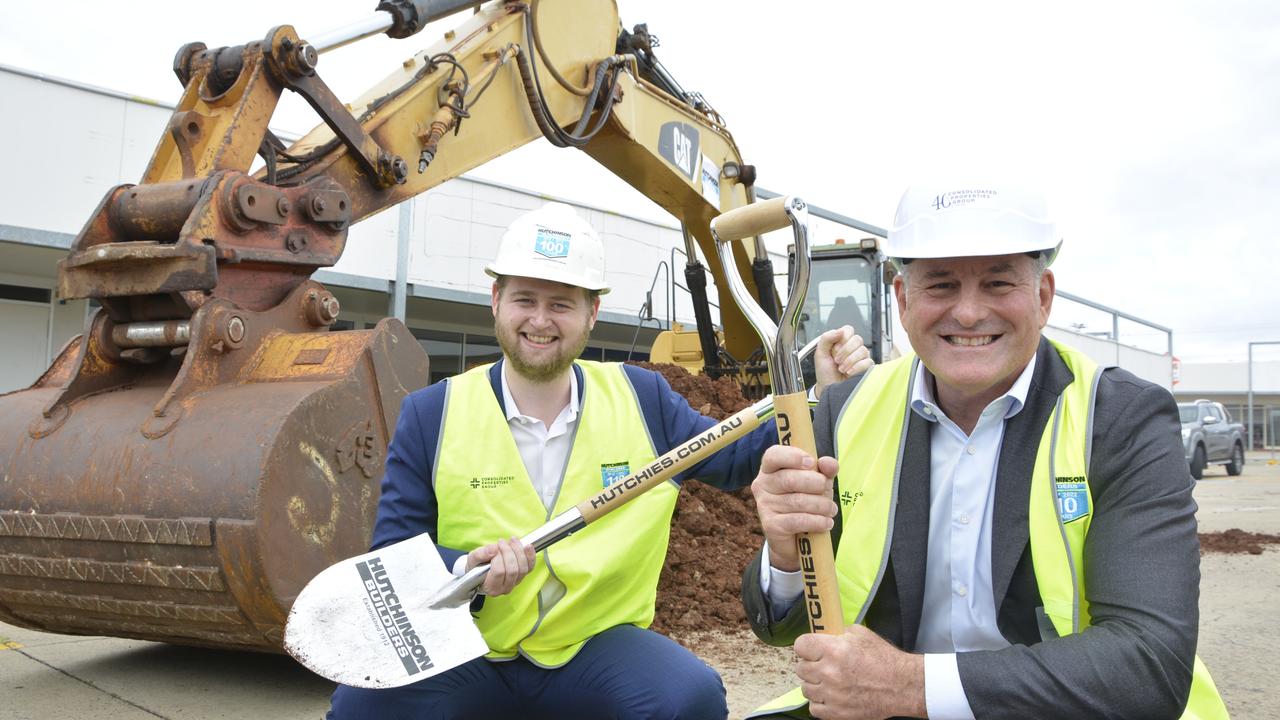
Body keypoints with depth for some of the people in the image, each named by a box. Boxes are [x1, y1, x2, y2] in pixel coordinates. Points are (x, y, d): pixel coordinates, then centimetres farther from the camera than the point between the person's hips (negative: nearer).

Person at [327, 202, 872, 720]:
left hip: (597, 648, 1)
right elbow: (392, 555, -3)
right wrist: (464, 569, -24)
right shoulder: (430, 415, -3)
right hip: (465, 659, -1)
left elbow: (739, 459, 9)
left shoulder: (642, 400, 2)